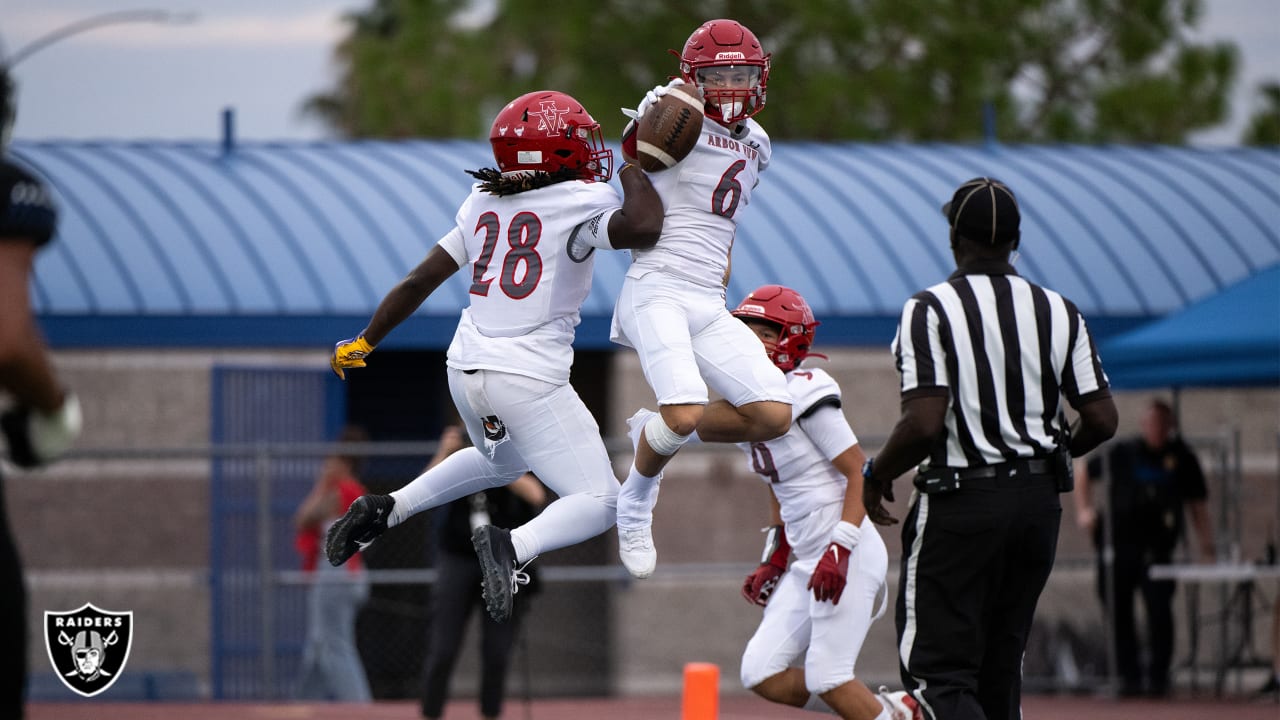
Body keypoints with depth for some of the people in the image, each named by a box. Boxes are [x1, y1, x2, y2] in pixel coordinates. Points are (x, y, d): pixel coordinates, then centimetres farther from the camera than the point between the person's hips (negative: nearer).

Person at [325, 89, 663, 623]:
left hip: (466, 371, 7)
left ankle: (385, 510, 22)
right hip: (528, 379, -7)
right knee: (598, 502, -1)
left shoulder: (483, 204, 10)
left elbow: (420, 280, 10)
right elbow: (644, 228, -26)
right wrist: (634, 168, -7)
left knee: (502, 462, 36)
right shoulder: (581, 203, -9)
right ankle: (514, 547, -28)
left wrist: (363, 343, 20)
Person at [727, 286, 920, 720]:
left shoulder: (806, 397, -14)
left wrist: (839, 550, -23)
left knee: (826, 677, -11)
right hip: (809, 560, 9)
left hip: (848, 553, -9)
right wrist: (774, 560, 20)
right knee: (762, 675, 4)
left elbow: (860, 473, -16)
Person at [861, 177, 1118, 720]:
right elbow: (1102, 420, 2)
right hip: (1041, 499, 6)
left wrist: (875, 474, -1)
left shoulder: (929, 310, -10)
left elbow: (924, 424, -19)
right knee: (1000, 665, 18)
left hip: (961, 503, -6)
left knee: (936, 672, -5)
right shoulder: (1059, 313, 5)